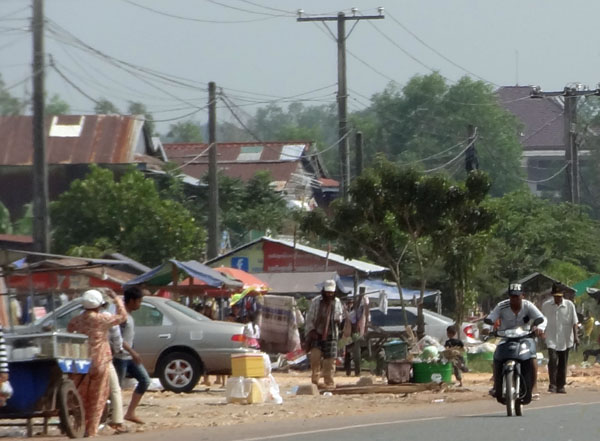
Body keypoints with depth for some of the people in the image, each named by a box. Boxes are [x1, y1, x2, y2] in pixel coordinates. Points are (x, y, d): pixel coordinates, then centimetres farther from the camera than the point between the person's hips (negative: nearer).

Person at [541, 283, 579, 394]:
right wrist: (543, 333, 20)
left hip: (565, 339, 1)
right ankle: (552, 384, -14)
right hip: (552, 339, -1)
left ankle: (560, 386, 17)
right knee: (553, 359, -18)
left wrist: (575, 336, -12)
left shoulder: (569, 305, -3)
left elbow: (574, 322, -3)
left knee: (563, 363, 7)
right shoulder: (546, 305, 1)